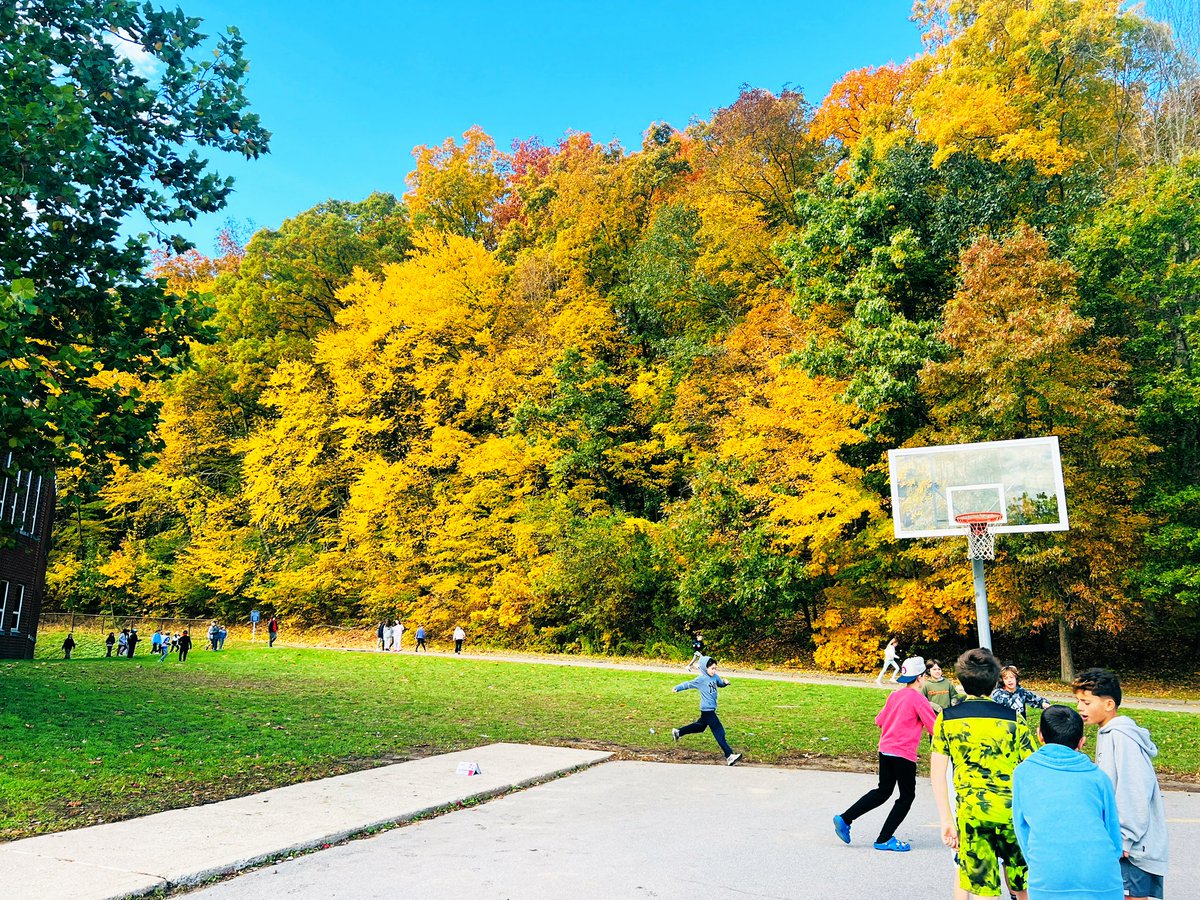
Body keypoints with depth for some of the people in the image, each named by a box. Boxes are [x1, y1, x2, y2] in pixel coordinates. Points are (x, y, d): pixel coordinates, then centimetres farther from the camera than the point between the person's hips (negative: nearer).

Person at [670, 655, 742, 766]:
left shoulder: (715, 677, 4)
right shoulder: (701, 679, -14)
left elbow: (720, 684, 18)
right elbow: (689, 684, -6)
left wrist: (725, 682, -4)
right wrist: (677, 688, -7)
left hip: (711, 709, 9)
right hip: (707, 709, -9)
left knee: (700, 726, 26)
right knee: (719, 731, -12)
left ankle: (677, 732, 41)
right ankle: (729, 756, -14)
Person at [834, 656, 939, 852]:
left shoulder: (894, 695, 10)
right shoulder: (919, 699, -11)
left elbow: (879, 720, 17)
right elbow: (935, 728, -8)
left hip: (885, 750, 7)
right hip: (904, 754, -7)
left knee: (883, 791, 18)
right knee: (907, 796, 9)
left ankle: (844, 819, 9)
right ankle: (884, 839, 9)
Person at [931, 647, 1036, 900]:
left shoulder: (947, 718, 4)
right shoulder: (1013, 718, 2)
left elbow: (937, 772, 1)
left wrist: (946, 820, 6)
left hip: (972, 814, 0)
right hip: (1013, 811, 0)